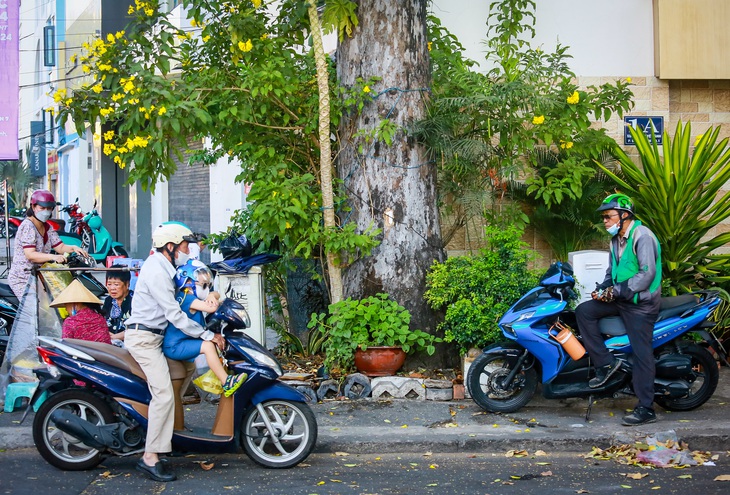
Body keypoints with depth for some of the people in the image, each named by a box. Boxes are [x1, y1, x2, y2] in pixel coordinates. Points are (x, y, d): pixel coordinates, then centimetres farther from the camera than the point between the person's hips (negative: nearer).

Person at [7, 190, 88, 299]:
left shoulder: (47, 228, 13)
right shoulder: (27, 226, -14)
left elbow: (60, 247, 7)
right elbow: (30, 255, -24)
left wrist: (73, 248, -15)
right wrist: (53, 257, -37)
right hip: (22, 280, -8)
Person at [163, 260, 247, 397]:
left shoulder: (190, 297, 14)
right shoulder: (187, 298, -18)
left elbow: (214, 294, 19)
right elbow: (211, 308, -29)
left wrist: (212, 296, -5)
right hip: (175, 346, -11)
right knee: (208, 346, -28)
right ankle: (226, 383, -29)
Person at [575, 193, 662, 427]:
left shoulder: (642, 237, -15)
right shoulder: (617, 239, 14)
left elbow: (647, 274, -22)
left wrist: (617, 291, -23)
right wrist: (602, 289, 0)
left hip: (641, 303, -9)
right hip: (620, 300, 9)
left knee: (641, 354, -9)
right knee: (583, 311, -7)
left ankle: (646, 409, -5)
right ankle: (606, 362, -3)